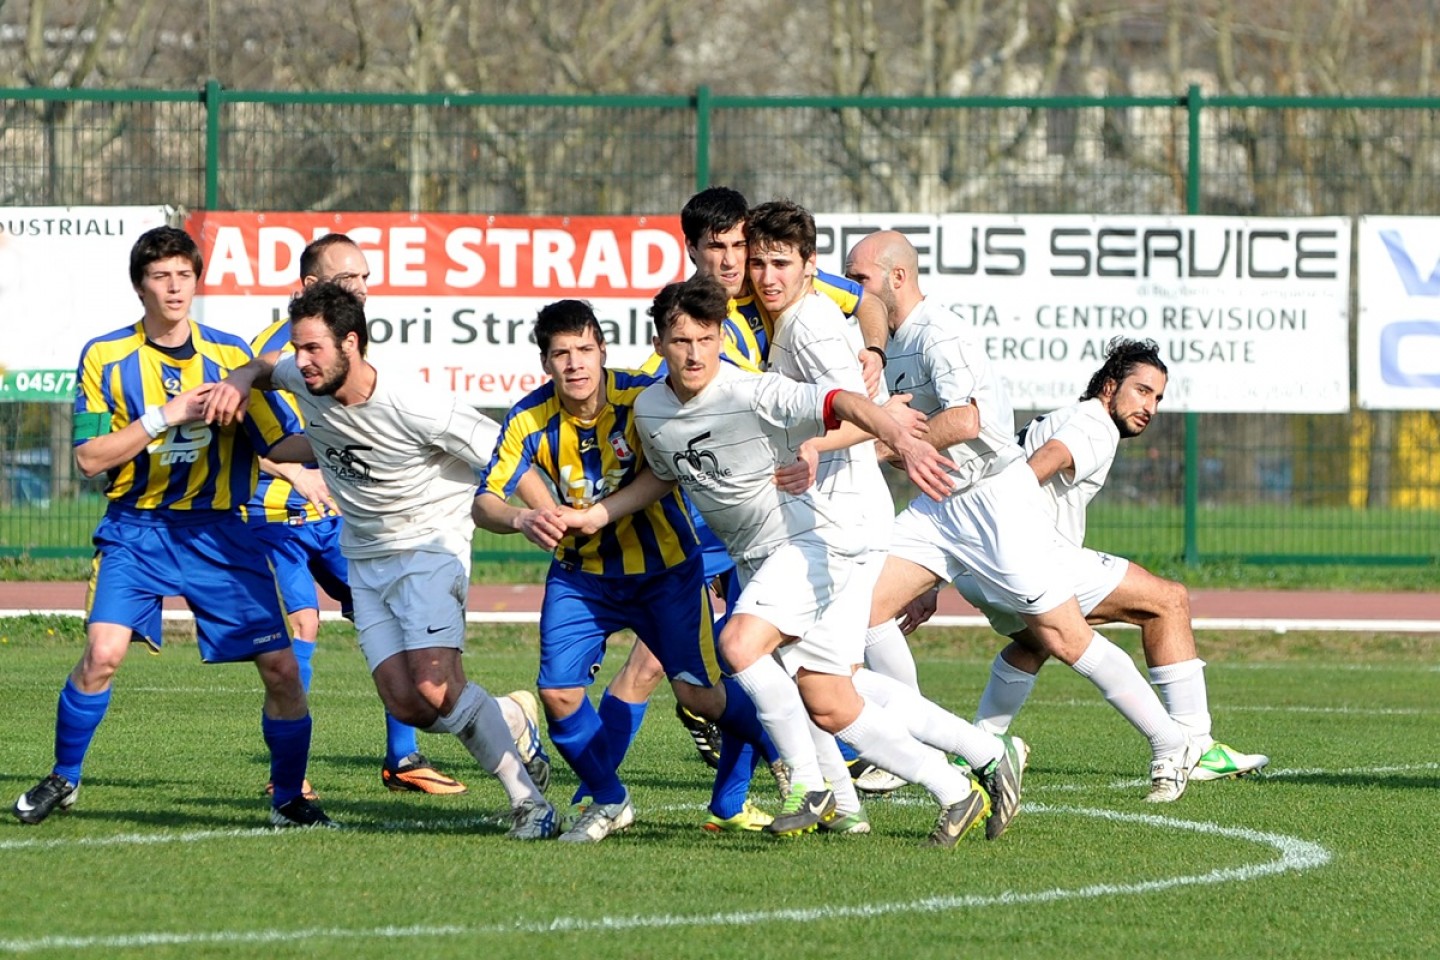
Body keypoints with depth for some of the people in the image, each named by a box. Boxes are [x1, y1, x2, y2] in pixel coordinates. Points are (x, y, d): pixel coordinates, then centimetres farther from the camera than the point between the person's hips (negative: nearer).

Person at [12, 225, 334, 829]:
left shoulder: (229, 355, 3)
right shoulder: (105, 358, -2)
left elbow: (283, 445, 5)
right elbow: (90, 457, -8)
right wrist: (166, 416, -15)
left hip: (217, 531, 2)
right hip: (135, 530, -2)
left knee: (281, 666, -5)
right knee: (103, 652, -21)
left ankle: (288, 800, 14)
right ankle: (63, 780, 2)